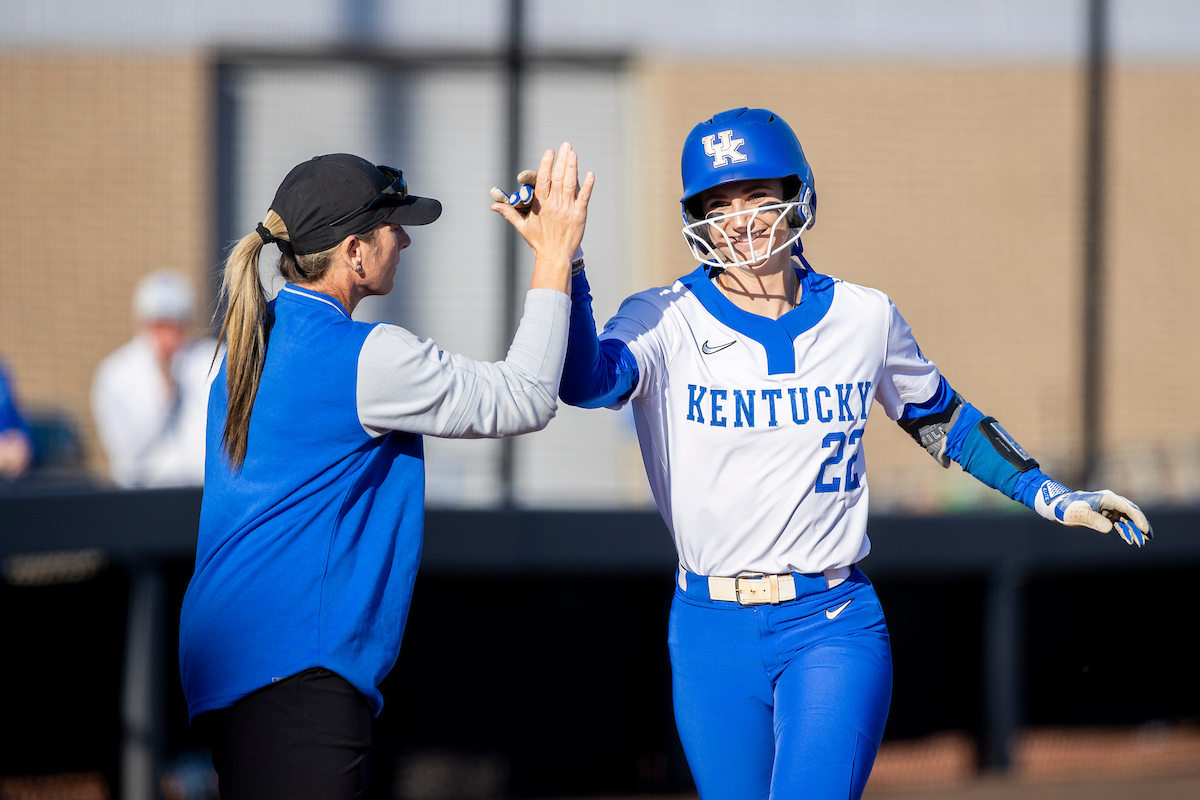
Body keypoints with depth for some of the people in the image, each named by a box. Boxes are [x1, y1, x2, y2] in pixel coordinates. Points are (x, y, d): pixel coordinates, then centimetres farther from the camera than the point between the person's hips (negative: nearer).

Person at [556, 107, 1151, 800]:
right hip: (711, 632, 1)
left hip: (833, 630, -1)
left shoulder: (864, 317, 5)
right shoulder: (665, 322, -2)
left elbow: (940, 418, 21)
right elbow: (586, 380, -23)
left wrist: (1052, 497, 16)